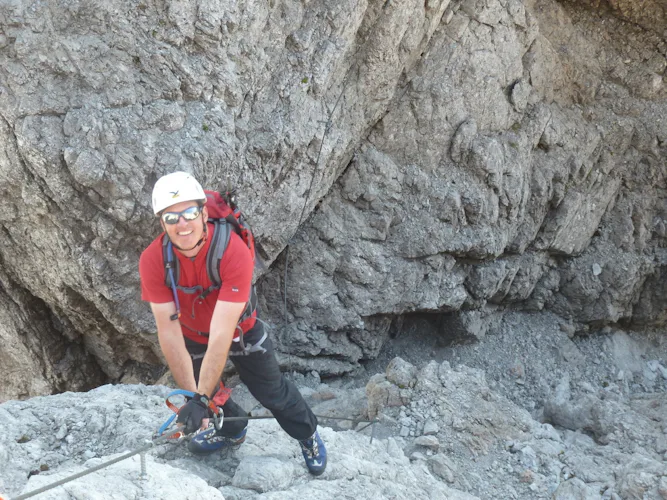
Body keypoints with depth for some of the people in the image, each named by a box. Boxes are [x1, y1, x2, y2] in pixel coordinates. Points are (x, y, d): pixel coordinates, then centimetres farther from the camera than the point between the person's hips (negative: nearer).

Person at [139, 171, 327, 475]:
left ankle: (308, 434, 42)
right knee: (206, 392, 17)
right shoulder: (152, 261, -31)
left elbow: (221, 334, -42)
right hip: (192, 334, 2)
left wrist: (201, 399, -46)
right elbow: (168, 332, -29)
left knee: (271, 390, 12)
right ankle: (231, 430, 50)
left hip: (240, 329, -2)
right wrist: (191, 394, -33)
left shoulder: (234, 251, -40)